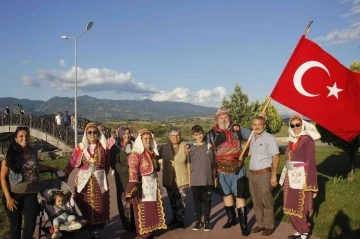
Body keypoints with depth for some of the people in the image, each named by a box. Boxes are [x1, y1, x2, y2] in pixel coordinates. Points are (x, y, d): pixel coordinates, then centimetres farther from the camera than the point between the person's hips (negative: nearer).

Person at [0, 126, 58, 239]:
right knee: (15, 225, 6)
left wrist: (51, 168, 30)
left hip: (31, 193, 3)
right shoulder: (10, 155, -10)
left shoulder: (33, 152, 1)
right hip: (14, 194, -3)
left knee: (30, 223, 3)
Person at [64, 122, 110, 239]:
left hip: (99, 181, 1)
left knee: (98, 206, 4)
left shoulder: (103, 148, 2)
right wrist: (64, 176, -5)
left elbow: (107, 165, 8)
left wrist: (101, 176, 7)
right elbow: (71, 164, -2)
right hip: (84, 180, 0)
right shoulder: (80, 148, -1)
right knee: (85, 206, 3)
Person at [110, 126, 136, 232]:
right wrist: (127, 169, -18)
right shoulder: (115, 148, -3)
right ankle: (127, 225, 16)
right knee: (125, 201, 2)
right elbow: (114, 164, -10)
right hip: (123, 178, -3)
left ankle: (136, 223, 16)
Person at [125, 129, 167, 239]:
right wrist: (133, 188, -28)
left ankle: (150, 230, 28)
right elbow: (133, 172, -22)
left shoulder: (152, 153, 11)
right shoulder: (135, 154, -15)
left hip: (153, 184, 8)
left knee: (152, 208, 15)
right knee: (143, 210, 3)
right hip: (142, 185, -8)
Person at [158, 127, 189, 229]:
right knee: (172, 200, 16)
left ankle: (180, 219, 17)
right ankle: (175, 217, 34)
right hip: (169, 180, 3)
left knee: (181, 201, 3)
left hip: (182, 179, -3)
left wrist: (190, 178, -6)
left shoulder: (185, 147, -7)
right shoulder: (163, 148, -1)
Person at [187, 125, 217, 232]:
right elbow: (189, 164, 4)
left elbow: (213, 163, 5)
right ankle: (198, 221, 22)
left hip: (207, 180, 0)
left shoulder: (209, 146, 0)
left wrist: (215, 177, 4)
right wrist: (189, 179, 2)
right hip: (195, 180, 0)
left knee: (207, 201, 8)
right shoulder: (191, 148, 0)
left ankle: (207, 221, 19)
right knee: (197, 201, 10)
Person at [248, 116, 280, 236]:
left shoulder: (269, 138, -11)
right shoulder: (252, 139, 10)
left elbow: (275, 158, -13)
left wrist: (273, 176, -16)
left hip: (264, 174, -7)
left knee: (267, 202, 4)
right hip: (252, 174, 7)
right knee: (256, 202, 14)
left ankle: (269, 226, 17)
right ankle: (261, 224, 27)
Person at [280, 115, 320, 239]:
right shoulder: (291, 141, 8)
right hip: (290, 179, 7)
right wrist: (285, 179, 12)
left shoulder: (307, 140, -12)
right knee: (291, 208, 14)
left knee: (301, 208, 3)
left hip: (301, 179, -7)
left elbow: (311, 163, -14)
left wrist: (312, 185, -15)